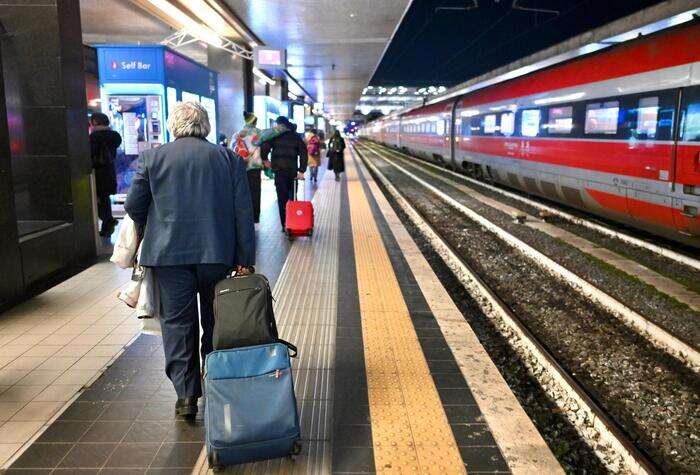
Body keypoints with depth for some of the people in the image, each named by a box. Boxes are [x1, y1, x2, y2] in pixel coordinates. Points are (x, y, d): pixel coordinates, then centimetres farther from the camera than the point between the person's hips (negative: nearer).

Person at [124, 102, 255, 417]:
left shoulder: (151, 158, 2)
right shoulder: (228, 158, 3)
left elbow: (133, 206, 3)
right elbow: (243, 211, -1)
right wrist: (245, 259, 1)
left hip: (169, 253, -1)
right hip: (218, 253, 1)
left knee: (177, 323, 8)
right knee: (215, 321, 15)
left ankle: (186, 394, 11)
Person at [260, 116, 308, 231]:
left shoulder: (275, 135, -1)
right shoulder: (296, 136, 8)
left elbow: (264, 148, -15)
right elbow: (303, 154, 1)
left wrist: (265, 159, 4)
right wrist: (301, 171, -1)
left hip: (279, 171, -2)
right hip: (293, 172, 2)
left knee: (282, 199, 2)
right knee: (292, 198, 13)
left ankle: (285, 226, 0)